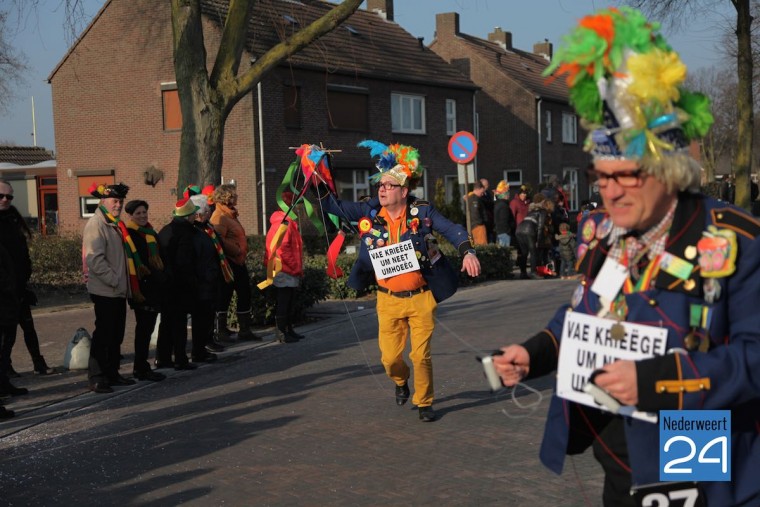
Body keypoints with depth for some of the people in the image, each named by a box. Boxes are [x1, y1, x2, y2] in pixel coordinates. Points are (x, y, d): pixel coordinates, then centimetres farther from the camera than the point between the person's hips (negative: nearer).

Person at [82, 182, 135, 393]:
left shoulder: (115, 224, 16)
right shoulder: (96, 224, -13)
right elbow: (94, 259, -22)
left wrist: (124, 282, 15)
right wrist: (114, 280, -20)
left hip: (118, 290, 9)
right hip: (105, 291, -9)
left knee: (116, 334, 13)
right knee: (103, 334, -6)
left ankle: (112, 373, 22)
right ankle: (96, 378, 0)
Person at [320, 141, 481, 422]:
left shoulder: (421, 212, -8)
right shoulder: (370, 212, -2)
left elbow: (452, 230, -6)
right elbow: (335, 206, 3)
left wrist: (467, 252, -23)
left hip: (421, 298, -2)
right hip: (389, 300, 2)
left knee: (421, 355, 2)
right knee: (390, 357, 2)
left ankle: (424, 402, 25)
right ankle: (400, 381, 39)